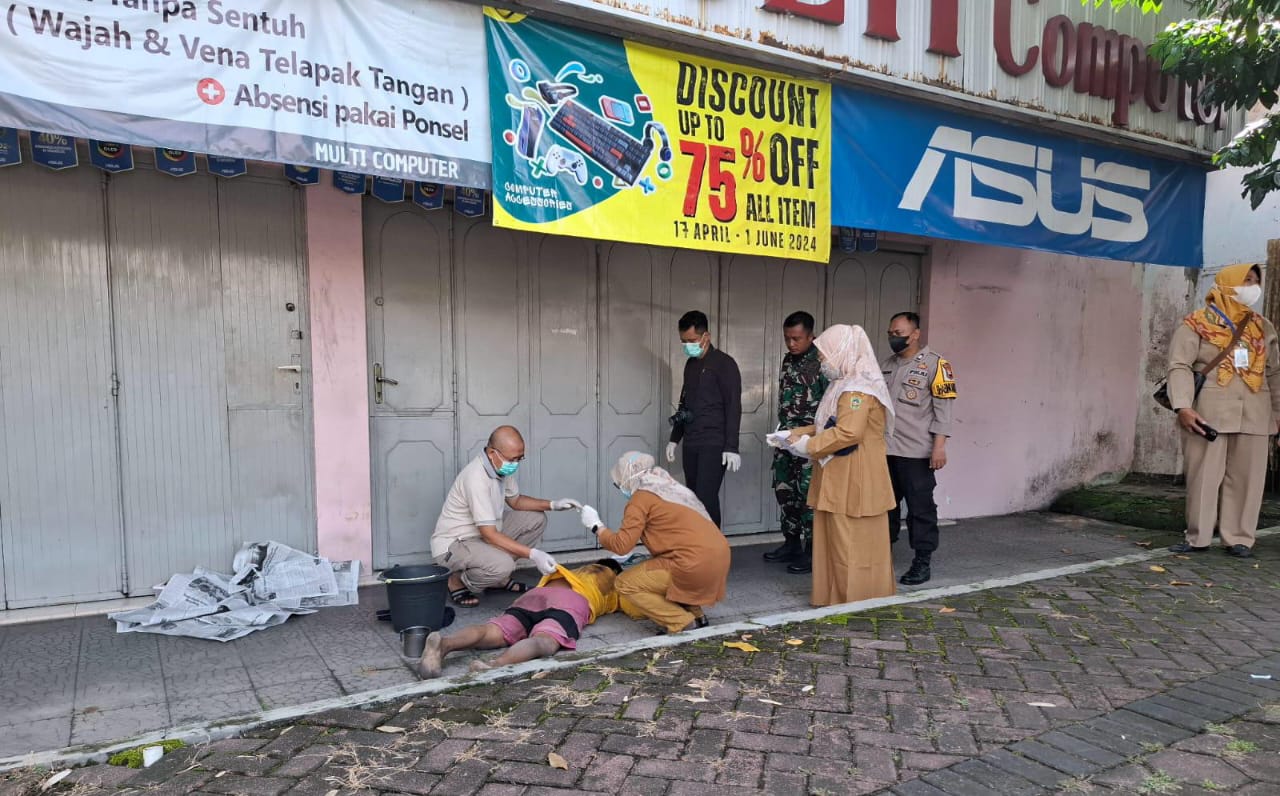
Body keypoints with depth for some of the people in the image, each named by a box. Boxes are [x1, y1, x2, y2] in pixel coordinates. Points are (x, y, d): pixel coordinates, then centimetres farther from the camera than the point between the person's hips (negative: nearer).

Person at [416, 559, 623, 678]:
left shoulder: (576, 571, 45)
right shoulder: (610, 577, 36)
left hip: (534, 595, 5)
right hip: (571, 601, -5)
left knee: (491, 633, -17)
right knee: (544, 641, -32)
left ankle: (445, 644, -47)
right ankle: (496, 664, -63)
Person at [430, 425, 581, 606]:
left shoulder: (502, 467, -4)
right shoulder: (476, 478, -31)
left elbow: (515, 500, 13)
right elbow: (489, 535, -31)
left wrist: (552, 505, -2)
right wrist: (532, 554, -34)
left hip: (484, 533, 9)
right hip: (452, 544, -9)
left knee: (536, 519, 4)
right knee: (503, 565, -35)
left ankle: (500, 578, 12)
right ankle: (457, 581, -4)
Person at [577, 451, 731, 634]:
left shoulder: (641, 497, -4)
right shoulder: (671, 489, 21)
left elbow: (621, 545, -10)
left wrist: (596, 526, 6)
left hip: (696, 564, -9)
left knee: (625, 584, 4)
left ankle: (682, 624, -1)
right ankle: (695, 615, 21)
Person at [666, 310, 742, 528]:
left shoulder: (724, 363, -8)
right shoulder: (690, 364, 14)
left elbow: (733, 407, -11)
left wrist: (731, 447, -17)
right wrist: (674, 439, 19)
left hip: (714, 444, -7)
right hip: (691, 444, 7)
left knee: (706, 497, -12)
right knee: (694, 498, 7)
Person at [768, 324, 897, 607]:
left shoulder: (857, 388, -17)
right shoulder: (846, 385, 17)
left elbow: (848, 432, -27)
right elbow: (828, 426, 20)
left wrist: (808, 445, -17)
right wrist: (793, 434, 9)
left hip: (854, 481, -10)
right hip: (841, 480, 10)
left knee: (851, 546, -2)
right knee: (837, 542, 14)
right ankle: (839, 599, 22)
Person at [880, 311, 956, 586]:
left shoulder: (934, 364, -5)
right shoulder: (885, 365, 14)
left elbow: (943, 406, -9)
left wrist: (939, 445, -15)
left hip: (916, 451, -6)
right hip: (884, 449, 6)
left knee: (920, 507, 2)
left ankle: (923, 562, 12)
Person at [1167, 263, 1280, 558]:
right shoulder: (1196, 324, 1)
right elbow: (1180, 366, -7)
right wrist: (1183, 406, -19)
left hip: (1253, 416, 4)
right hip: (1208, 413, -4)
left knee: (1245, 477, 4)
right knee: (1204, 476, -1)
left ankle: (1239, 538, 12)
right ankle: (1197, 537, 7)